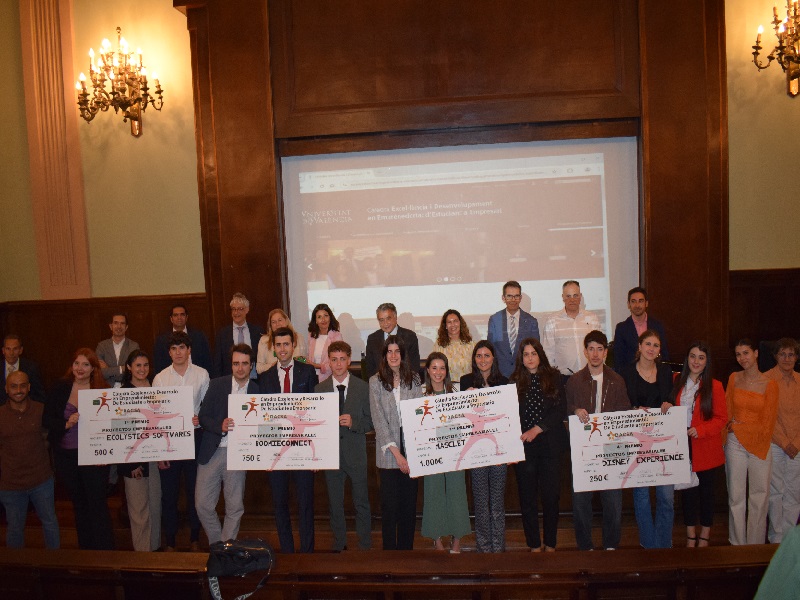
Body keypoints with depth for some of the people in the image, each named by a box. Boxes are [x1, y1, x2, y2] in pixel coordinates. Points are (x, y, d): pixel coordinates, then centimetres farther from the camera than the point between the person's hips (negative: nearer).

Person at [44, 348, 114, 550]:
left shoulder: (102, 390, -6)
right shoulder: (60, 388, 0)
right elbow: (48, 419, 0)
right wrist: (66, 424, -19)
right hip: (65, 455, 3)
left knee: (97, 504, -1)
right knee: (78, 504, 17)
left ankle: (104, 549, 10)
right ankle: (85, 548, 32)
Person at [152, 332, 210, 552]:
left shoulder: (201, 374, -1)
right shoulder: (160, 378, -1)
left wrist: (200, 418, -16)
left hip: (194, 436, 0)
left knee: (194, 490, 10)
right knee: (169, 492, 8)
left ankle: (194, 538, 28)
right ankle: (169, 541, 25)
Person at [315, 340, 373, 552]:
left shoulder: (363, 388, -1)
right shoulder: (319, 389, 3)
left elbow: (371, 421, 0)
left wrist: (353, 423, -18)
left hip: (356, 454, -1)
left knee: (362, 503, 6)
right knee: (335, 504, 11)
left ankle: (365, 548, 20)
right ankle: (339, 546, 27)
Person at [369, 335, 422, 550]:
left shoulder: (414, 379, 7)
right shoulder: (375, 382, 0)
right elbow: (378, 419, -4)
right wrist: (395, 452, -11)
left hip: (412, 449, 2)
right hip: (388, 452, -2)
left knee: (409, 505, 8)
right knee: (389, 507, 2)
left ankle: (407, 548, 21)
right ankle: (389, 550, 15)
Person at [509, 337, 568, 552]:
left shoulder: (554, 377, 5)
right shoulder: (514, 381, 5)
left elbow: (560, 410, -2)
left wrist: (537, 429, -11)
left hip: (550, 445, 0)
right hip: (523, 446, 1)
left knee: (551, 496, 4)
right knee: (527, 498, 5)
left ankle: (550, 544, 19)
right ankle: (534, 545, 17)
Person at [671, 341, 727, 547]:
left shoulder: (714, 386, -6)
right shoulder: (677, 383, 4)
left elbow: (721, 419, -7)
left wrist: (700, 429, -20)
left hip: (706, 448, -3)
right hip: (682, 446, 3)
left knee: (706, 490, 9)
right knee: (687, 490, 10)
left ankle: (704, 537, 24)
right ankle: (690, 536, 24)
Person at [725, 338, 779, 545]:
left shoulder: (769, 384, -5)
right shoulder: (734, 378, 4)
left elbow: (767, 423, -4)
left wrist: (739, 426, -3)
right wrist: (731, 424, -4)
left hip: (760, 445, -2)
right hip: (735, 444, 2)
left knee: (759, 496, 4)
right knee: (736, 496, 6)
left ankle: (756, 545, 18)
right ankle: (737, 544, 16)